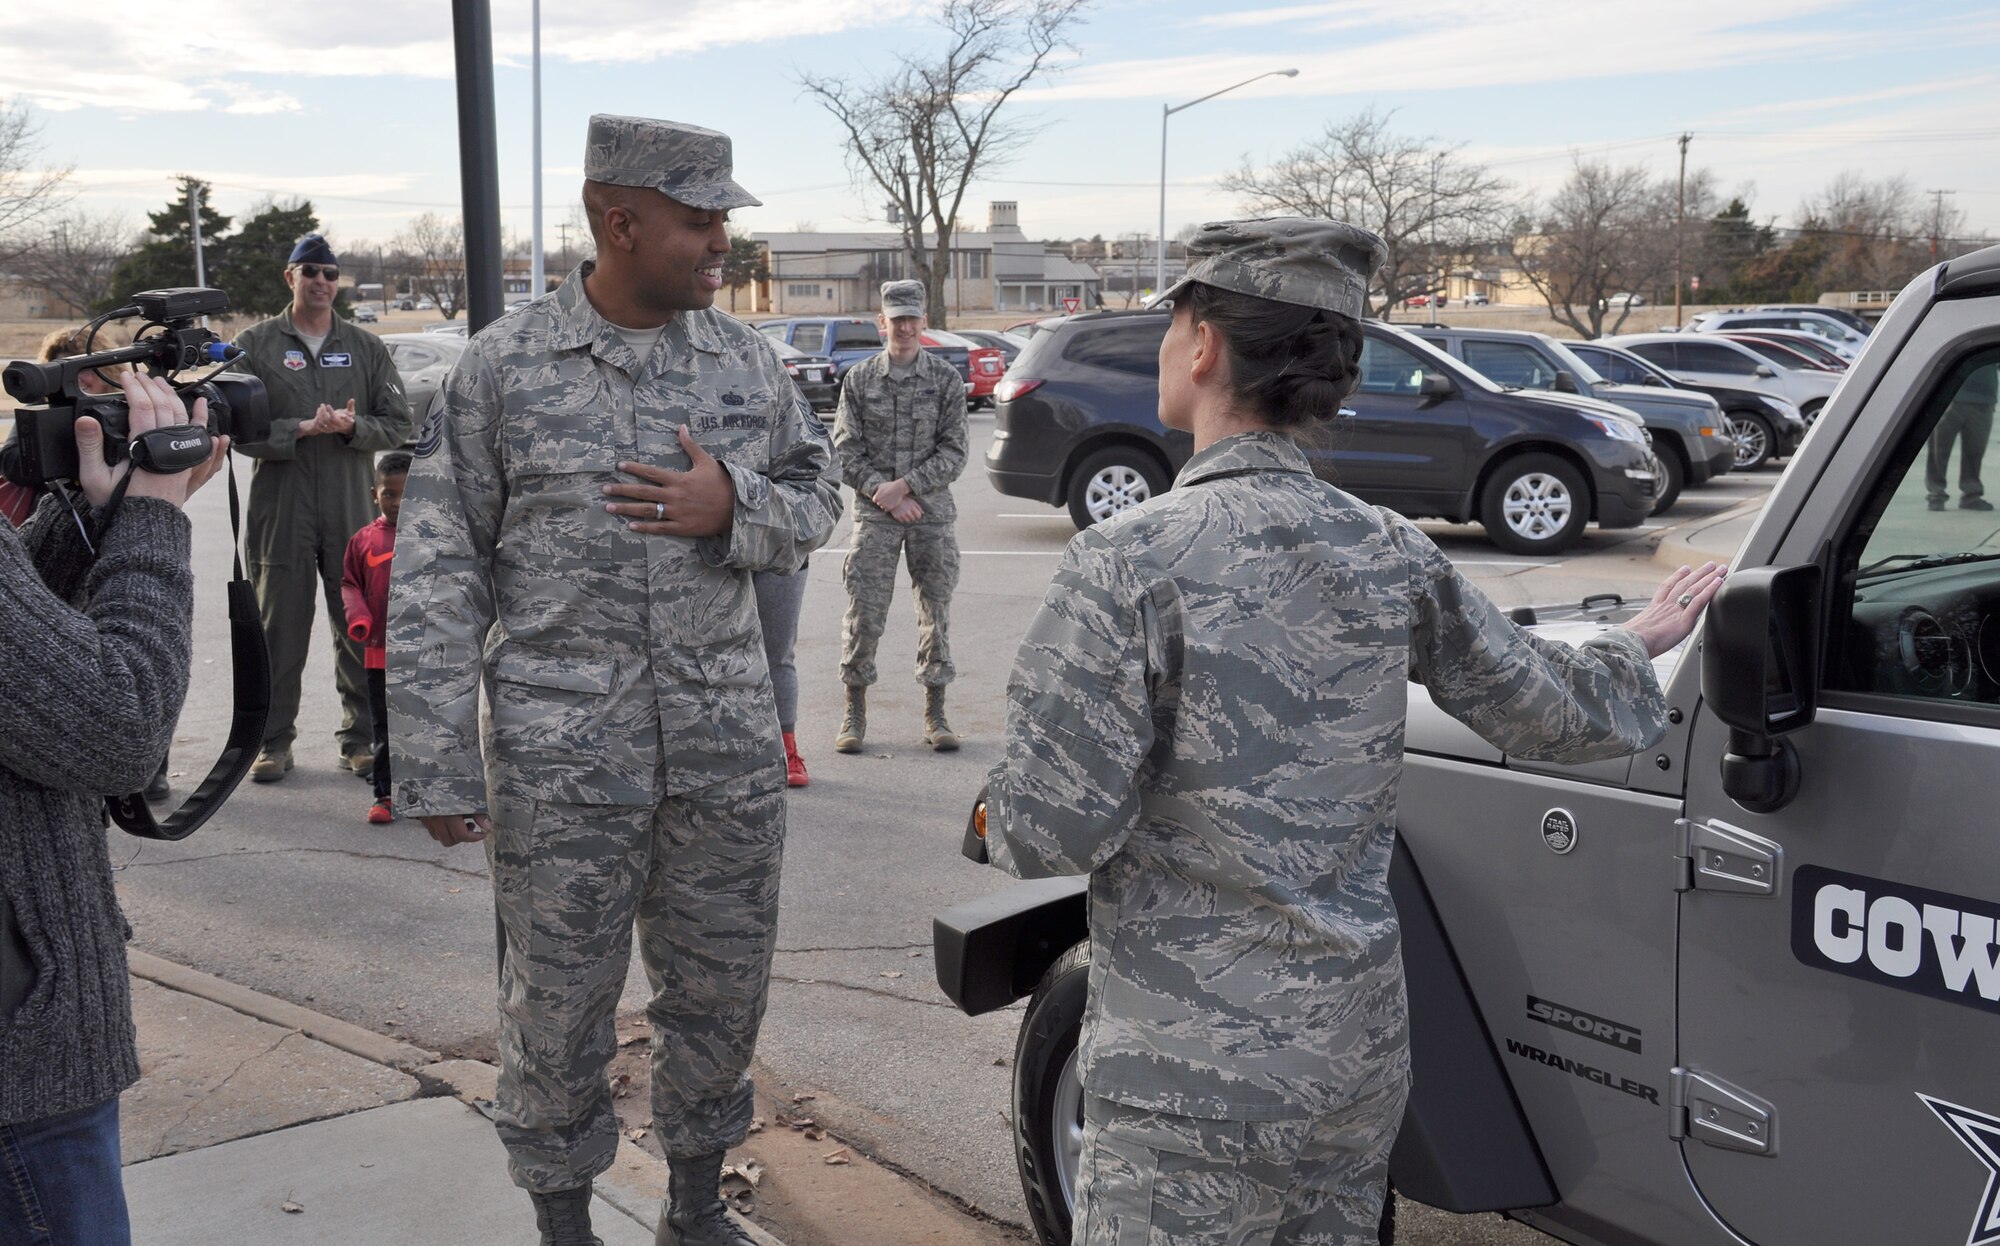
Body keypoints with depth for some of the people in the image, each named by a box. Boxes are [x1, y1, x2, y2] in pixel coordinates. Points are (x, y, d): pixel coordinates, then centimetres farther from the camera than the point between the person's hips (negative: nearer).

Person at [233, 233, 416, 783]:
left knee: (360, 632, 5)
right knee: (280, 631, 5)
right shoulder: (255, 345, 4)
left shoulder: (366, 347, 10)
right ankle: (274, 741, 15)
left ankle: (361, 738, 15)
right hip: (280, 511, -1)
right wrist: (301, 429, -16)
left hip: (353, 513, 2)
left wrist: (352, 427, -12)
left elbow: (400, 424, 7)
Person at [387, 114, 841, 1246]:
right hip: (562, 756, -3)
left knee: (724, 987, 14)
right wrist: (438, 770, -8)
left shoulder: (747, 359, 5)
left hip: (728, 747, 4)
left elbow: (817, 503, 13)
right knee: (561, 1003, 8)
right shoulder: (504, 366, -5)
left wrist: (733, 506, -11)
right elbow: (436, 574, -4)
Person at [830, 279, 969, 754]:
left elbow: (953, 452, 0)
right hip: (875, 515, 0)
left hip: (932, 512, 0)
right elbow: (845, 450, 3)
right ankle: (855, 714, 9)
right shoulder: (859, 379, 4)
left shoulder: (946, 379, 3)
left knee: (936, 612, 4)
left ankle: (935, 715, 14)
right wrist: (884, 493, -10)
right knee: (863, 614, -3)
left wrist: (905, 485, -12)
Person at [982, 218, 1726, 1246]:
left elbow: (1049, 834, -20)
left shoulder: (1127, 564, -18)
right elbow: (1559, 716, 9)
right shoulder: (1393, 559, -1)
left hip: (1193, 1089, -6)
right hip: (1361, 1061, 6)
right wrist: (1642, 645, 30)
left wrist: (1007, 820, 4)